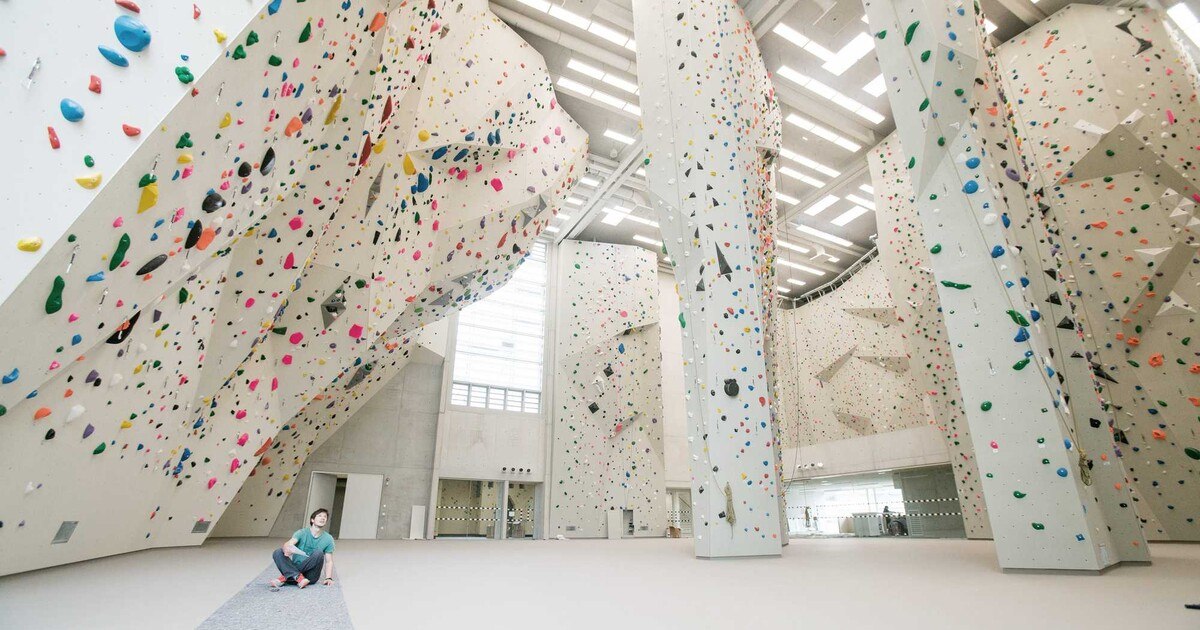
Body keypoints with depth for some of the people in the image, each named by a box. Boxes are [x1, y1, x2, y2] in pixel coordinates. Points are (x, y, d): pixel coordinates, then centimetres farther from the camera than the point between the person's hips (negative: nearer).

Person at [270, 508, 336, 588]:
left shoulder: (328, 539, 2)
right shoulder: (302, 532, 0)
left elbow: (329, 561, 2)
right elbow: (288, 544, -18)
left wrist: (328, 578, -15)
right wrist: (286, 549, -43)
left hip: (310, 574, 0)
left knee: (319, 553, -27)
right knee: (278, 552, -19)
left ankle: (286, 577, -20)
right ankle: (297, 577, -32)